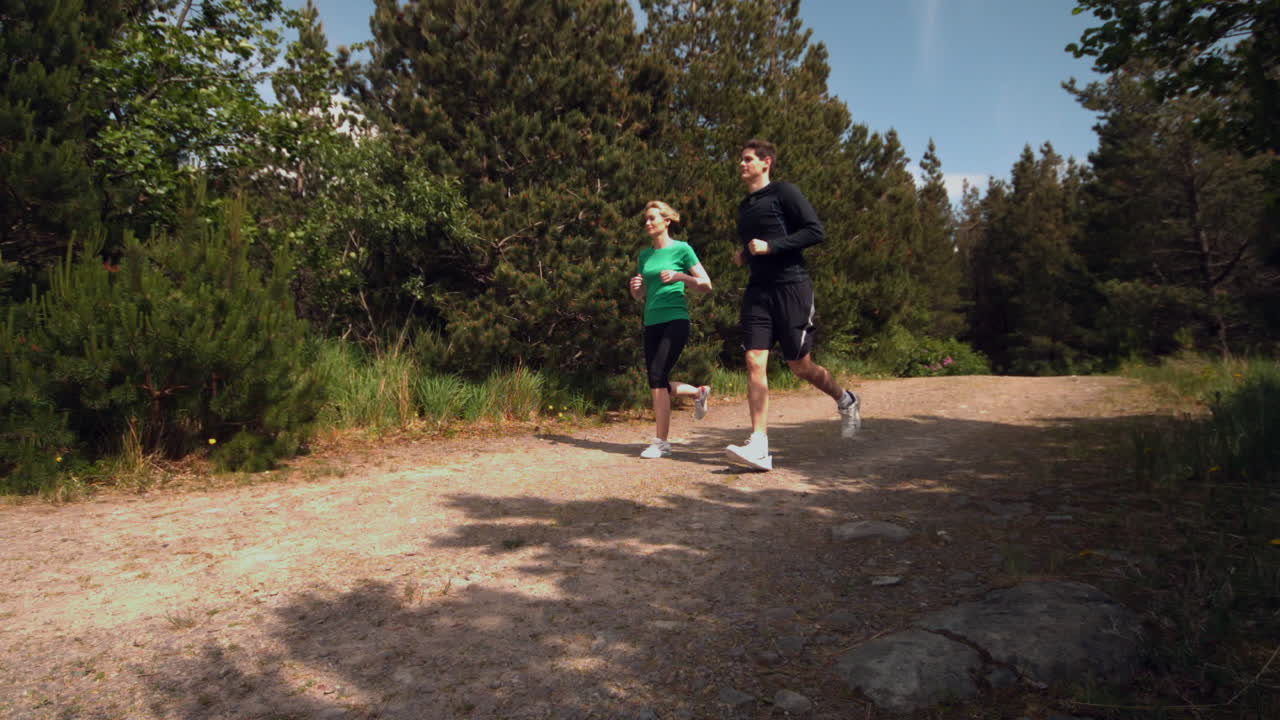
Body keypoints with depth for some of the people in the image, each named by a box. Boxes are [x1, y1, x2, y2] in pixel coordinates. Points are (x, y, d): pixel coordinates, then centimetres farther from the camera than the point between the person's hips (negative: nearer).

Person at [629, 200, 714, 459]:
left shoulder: (681, 249, -1)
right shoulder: (645, 255, 15)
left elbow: (706, 285, -2)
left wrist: (679, 276, -17)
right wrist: (635, 288, -2)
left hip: (675, 320, -7)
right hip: (652, 323, 7)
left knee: (657, 375, -17)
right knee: (657, 383, 7)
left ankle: (661, 442, -9)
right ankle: (699, 393, 35)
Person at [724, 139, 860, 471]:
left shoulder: (784, 193, -3)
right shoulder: (744, 206, 18)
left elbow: (815, 231, -11)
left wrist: (770, 246, -16)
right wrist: (744, 255, 10)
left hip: (791, 286, -6)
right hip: (758, 290, 6)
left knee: (799, 365, 2)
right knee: (754, 362, -8)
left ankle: (846, 401, 32)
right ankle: (759, 447, -9)